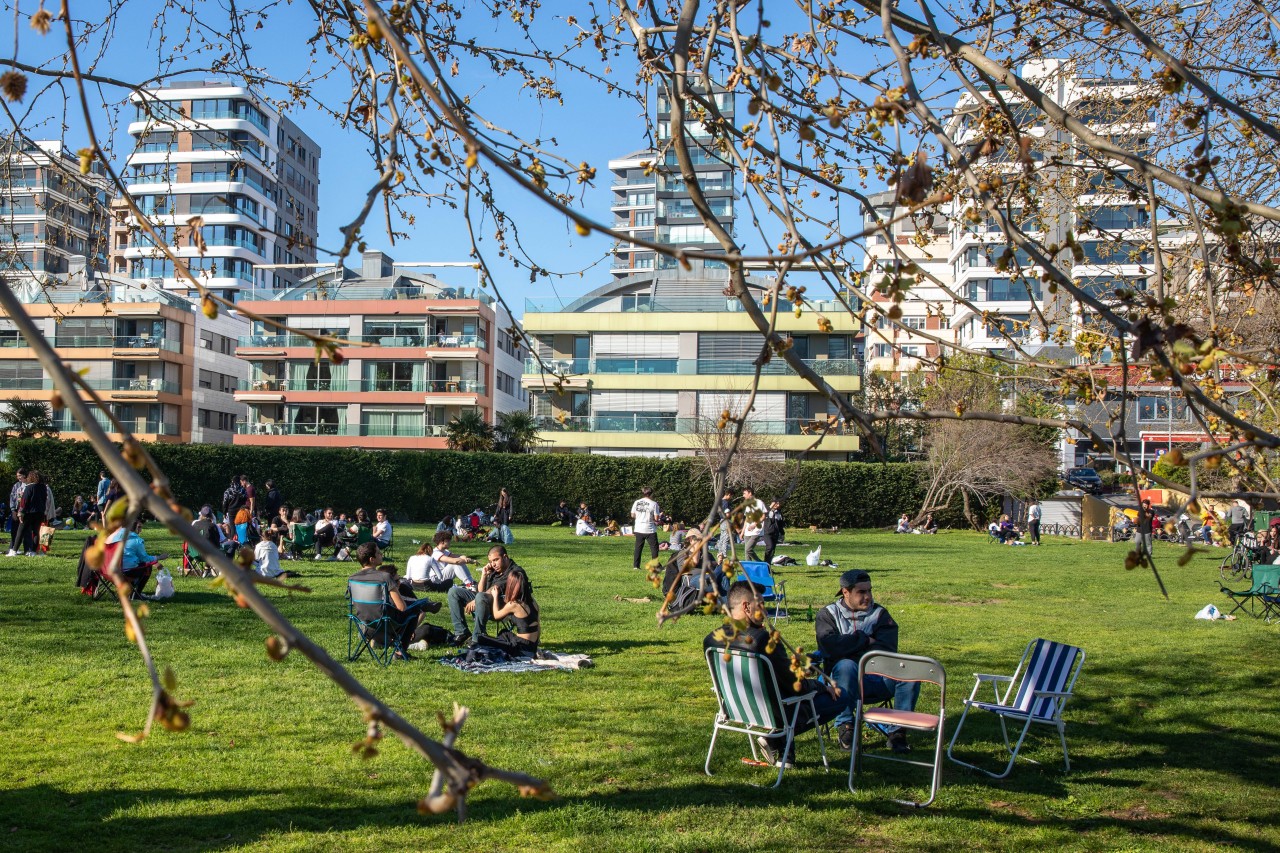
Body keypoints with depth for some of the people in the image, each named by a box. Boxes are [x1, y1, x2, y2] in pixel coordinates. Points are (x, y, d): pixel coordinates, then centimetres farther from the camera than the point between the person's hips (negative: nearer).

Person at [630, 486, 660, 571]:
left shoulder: (636, 502, 3)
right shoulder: (654, 503, -9)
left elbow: (632, 515, 7)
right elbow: (656, 518, -10)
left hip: (638, 529, 4)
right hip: (650, 530, -4)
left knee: (638, 547, 11)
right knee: (654, 547, 5)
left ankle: (636, 565, 9)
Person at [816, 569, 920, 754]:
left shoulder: (879, 614, 12)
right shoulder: (828, 614, 8)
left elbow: (885, 649, -5)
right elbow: (831, 645, -13)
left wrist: (849, 646, -13)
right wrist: (865, 640, -6)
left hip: (877, 681, 2)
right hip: (845, 682, -2)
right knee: (846, 666, -36)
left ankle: (898, 731, -15)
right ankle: (845, 726, -24)